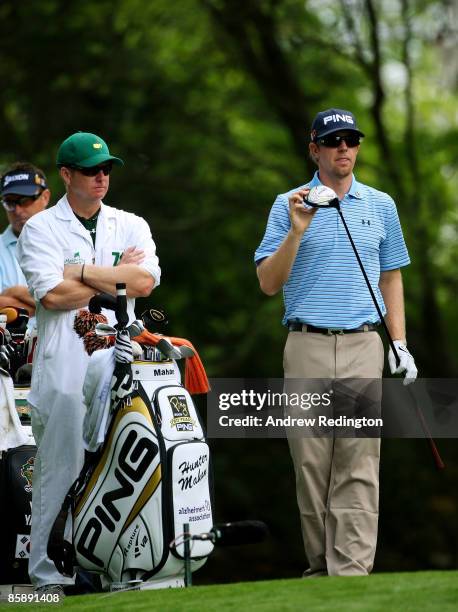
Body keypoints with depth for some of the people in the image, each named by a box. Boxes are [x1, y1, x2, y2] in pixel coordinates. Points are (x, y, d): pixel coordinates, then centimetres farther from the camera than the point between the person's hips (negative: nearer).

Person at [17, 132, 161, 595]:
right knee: (60, 470, -6)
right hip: (65, 367, -4)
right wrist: (118, 277, -2)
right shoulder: (41, 229, 4)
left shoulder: (131, 226, 16)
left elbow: (146, 281, -2)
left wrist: (81, 271, -4)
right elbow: (52, 295, -10)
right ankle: (48, 575, -3)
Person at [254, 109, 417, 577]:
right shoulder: (289, 205, 5)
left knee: (359, 466, -6)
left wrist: (400, 344, 8)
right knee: (310, 463, 0)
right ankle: (320, 566, 9)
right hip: (307, 346, -1)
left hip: (362, 346, 1)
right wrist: (296, 231, -13)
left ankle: (351, 573, -10)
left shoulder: (381, 205, 12)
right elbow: (269, 284, 0)